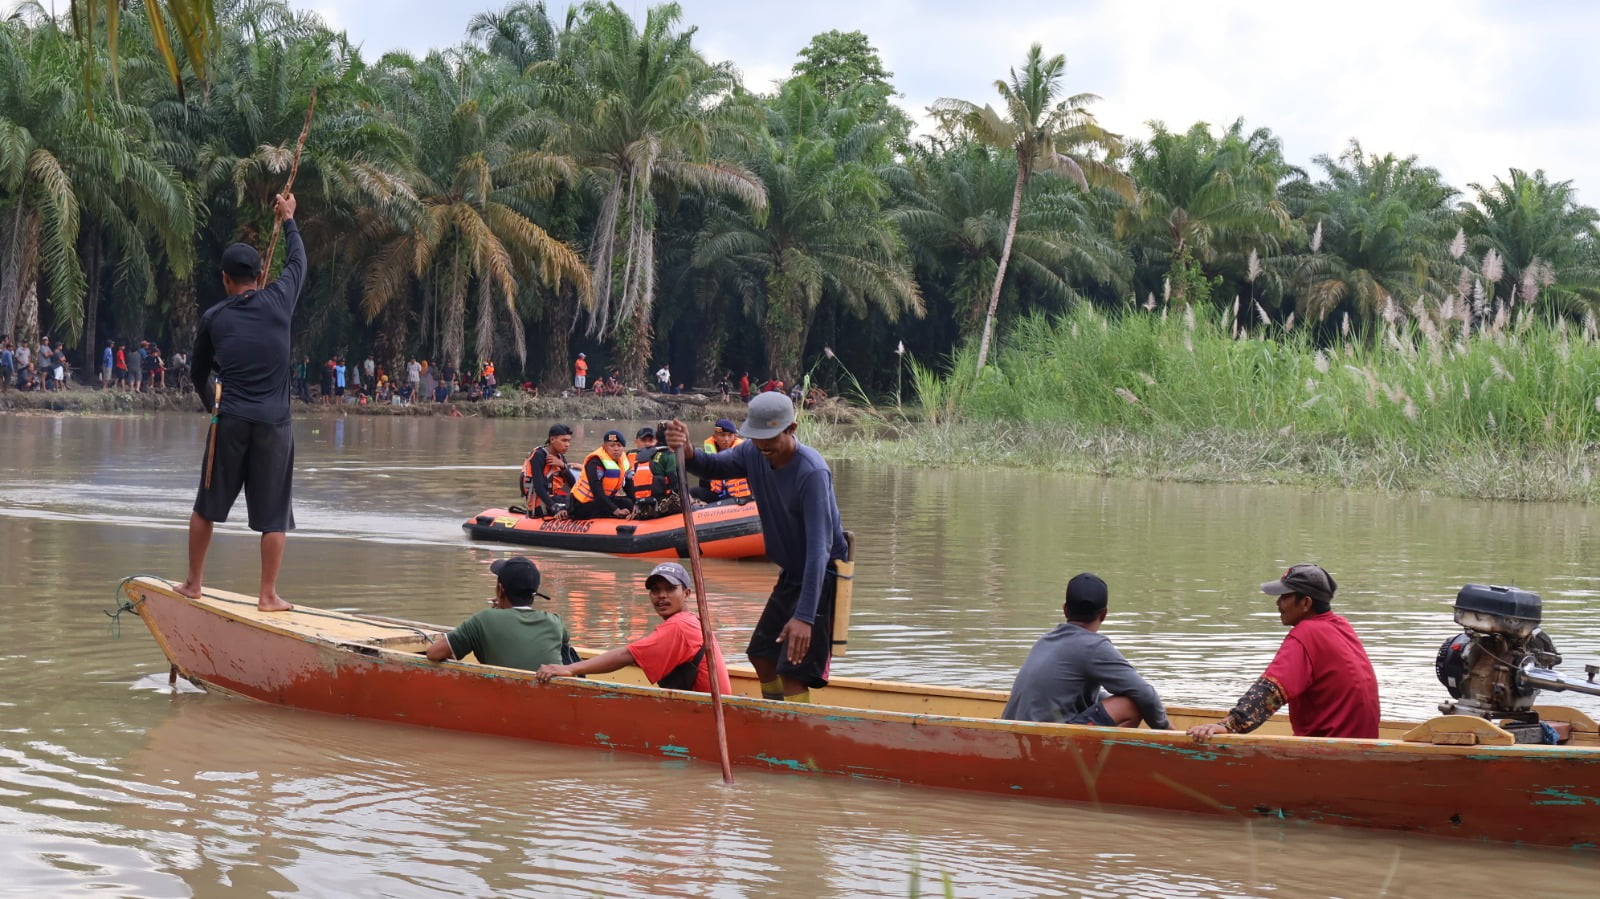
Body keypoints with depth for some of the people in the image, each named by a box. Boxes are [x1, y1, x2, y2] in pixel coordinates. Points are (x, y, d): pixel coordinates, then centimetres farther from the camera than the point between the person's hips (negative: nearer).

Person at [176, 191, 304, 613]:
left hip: (230, 421, 1)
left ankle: (193, 582, 22)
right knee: (273, 513, 3)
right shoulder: (278, 301, 0)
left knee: (207, 505, 14)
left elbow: (197, 373, 19)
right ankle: (268, 595, 2)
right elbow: (298, 262, 20)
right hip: (274, 422, -1)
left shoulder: (214, 318, 5)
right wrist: (287, 220, 36)